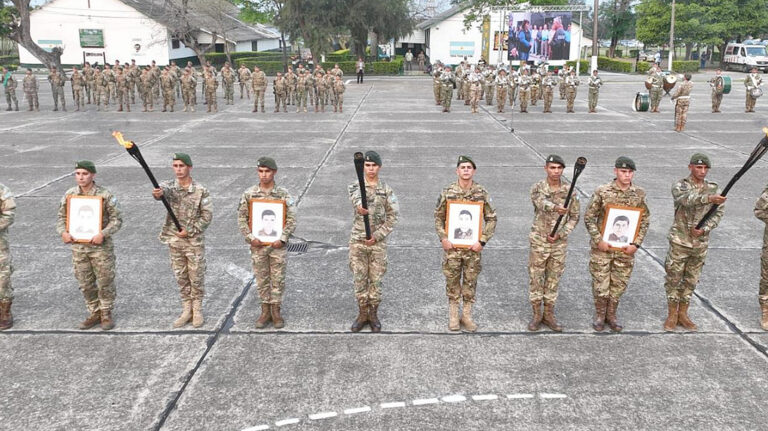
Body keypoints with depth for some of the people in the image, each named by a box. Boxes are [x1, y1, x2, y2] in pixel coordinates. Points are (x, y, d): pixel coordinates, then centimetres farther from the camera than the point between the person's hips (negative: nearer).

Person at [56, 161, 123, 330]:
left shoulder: (105, 195, -10)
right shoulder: (69, 194, 3)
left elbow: (117, 219, -9)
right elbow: (61, 216, 12)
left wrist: (103, 234, -21)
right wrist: (63, 232, -7)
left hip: (101, 246, -4)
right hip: (78, 246, 4)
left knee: (105, 282, 3)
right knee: (85, 283, 11)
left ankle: (106, 313, 19)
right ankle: (94, 313, 26)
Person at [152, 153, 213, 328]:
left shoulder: (201, 191, -7)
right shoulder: (169, 186, -2)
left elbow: (207, 215, -7)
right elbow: (163, 190, -27)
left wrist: (190, 231, -14)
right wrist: (157, 193, -51)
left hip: (195, 241, -3)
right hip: (174, 241, 3)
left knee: (196, 277, 5)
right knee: (181, 277, 12)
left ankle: (197, 310, 20)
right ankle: (186, 310, 24)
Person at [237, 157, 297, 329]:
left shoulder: (284, 194, -3)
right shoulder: (249, 194, 1)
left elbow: (292, 219, -4)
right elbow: (241, 218, 3)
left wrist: (282, 238, -13)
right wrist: (250, 237, -8)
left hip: (277, 244, -1)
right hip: (258, 244, 1)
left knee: (278, 279, 5)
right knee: (261, 279, 9)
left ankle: (276, 312, 16)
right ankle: (265, 311, 21)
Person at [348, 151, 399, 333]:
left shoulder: (386, 190, 0)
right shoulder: (354, 187, -1)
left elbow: (393, 216, -2)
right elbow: (356, 198, -26)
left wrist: (377, 236, -10)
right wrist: (360, 207, -51)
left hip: (378, 241, 0)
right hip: (358, 240, 0)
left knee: (376, 279, 6)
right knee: (359, 278, 6)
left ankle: (373, 314, 21)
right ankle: (362, 314, 20)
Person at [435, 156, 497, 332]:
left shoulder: (482, 193, -2)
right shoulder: (447, 192, -3)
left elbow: (491, 218, 2)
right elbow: (438, 217, 3)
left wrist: (482, 241, -6)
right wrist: (443, 238, -7)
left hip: (473, 245, 1)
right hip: (452, 245, 0)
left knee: (470, 281, 9)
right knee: (452, 280, 7)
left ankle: (467, 315, 22)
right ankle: (453, 315, 21)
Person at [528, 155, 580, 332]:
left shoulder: (570, 191, 0)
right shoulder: (537, 188, -8)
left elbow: (574, 217, 3)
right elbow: (542, 202, -31)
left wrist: (560, 234, -11)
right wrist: (556, 207, -53)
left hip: (559, 243, 2)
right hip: (539, 241, -2)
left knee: (553, 279, 11)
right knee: (536, 278, 5)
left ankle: (549, 315, 23)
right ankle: (537, 315, 19)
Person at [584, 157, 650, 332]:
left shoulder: (639, 194, 1)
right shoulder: (602, 192, -7)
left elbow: (644, 221, 6)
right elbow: (589, 217, -5)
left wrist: (636, 244, -4)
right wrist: (598, 240, -13)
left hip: (626, 248, 3)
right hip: (602, 247, -2)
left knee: (619, 283, 11)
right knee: (600, 282, 4)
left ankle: (611, 315, 29)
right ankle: (599, 315, 24)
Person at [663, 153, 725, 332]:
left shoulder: (713, 188, 4)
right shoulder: (680, 186, -10)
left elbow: (718, 213, 3)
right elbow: (687, 198, -32)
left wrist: (705, 229, -14)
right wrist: (709, 198, -50)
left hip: (700, 243, 4)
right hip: (680, 241, -3)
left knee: (691, 280, 12)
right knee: (673, 279, 4)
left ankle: (683, 314, 26)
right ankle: (672, 315, 18)